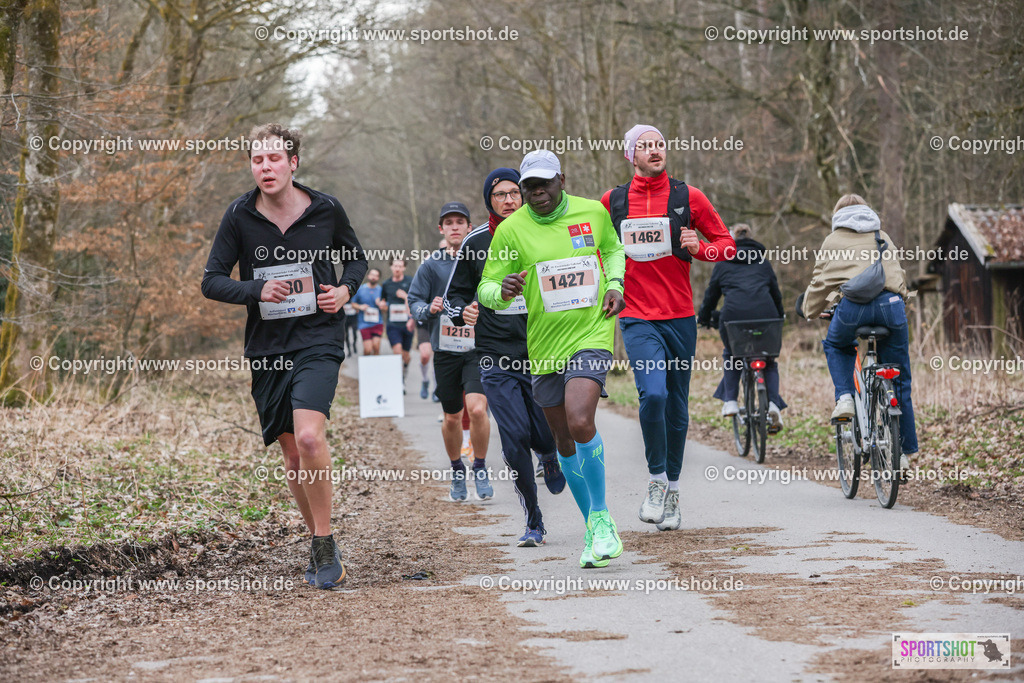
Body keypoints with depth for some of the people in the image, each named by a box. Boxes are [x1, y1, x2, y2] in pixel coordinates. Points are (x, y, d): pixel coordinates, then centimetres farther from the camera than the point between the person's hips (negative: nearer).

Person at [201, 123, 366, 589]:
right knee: (292, 454, 7)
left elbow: (356, 257, 17)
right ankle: (322, 548, 24)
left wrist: (345, 289, -4)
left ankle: (325, 545, -10)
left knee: (309, 437, -23)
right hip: (267, 346, 3)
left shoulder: (326, 210, -1)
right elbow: (212, 280, 1)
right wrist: (257, 290, -16)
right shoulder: (240, 215, -1)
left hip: (318, 339, -2)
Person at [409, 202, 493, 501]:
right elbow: (414, 301, 5)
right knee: (452, 417, 9)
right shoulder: (432, 265, 3)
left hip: (479, 348, -1)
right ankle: (457, 472, 32)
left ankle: (480, 468, 1)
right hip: (446, 350, 1)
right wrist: (429, 309, -15)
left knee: (477, 409, -19)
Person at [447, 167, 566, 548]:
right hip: (497, 359, 0)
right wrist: (463, 311, -7)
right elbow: (455, 293, 14)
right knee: (515, 438, -10)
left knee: (545, 436, -5)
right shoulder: (476, 244, 4)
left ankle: (551, 456, 36)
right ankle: (533, 523, 5)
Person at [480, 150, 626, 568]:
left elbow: (613, 248, 22)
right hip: (544, 345, 2)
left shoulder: (594, 212, 0)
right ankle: (594, 529, 26)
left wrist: (614, 285, 4)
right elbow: (486, 289, -1)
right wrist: (503, 291, -24)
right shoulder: (511, 229, -5)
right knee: (564, 441, 9)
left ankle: (601, 518, -6)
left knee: (580, 422, -23)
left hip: (592, 334, -2)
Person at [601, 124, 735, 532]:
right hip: (637, 319, -1)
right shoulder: (612, 202, 4)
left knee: (677, 409, 8)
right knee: (652, 394, -22)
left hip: (680, 318, 1)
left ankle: (672, 491, 24)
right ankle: (656, 481, -4)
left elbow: (727, 245, 8)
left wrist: (699, 248, -12)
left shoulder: (688, 197, 3)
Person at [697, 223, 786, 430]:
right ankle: (773, 404, -2)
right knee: (769, 362, 20)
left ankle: (730, 401, 13)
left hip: (734, 315, -1)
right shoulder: (764, 263, 24)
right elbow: (776, 293, 28)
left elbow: (711, 294, 23)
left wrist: (703, 318, 38)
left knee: (731, 356, 27)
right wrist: (780, 317, 44)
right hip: (765, 315, 1)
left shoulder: (723, 264, 20)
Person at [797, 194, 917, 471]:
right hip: (891, 302, 2)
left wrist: (808, 309, 41)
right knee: (899, 380, 12)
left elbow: (821, 281, 24)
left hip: (852, 304, -2)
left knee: (836, 345, 33)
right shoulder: (881, 236, 28)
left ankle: (845, 398, 8)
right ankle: (905, 450, 13)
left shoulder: (833, 240, 22)